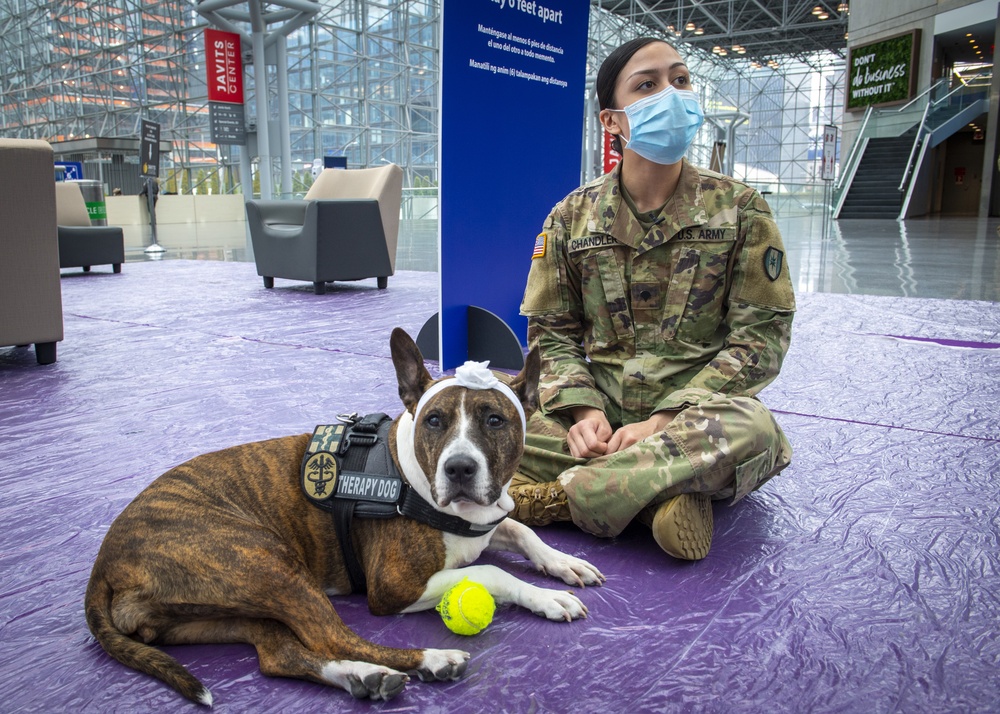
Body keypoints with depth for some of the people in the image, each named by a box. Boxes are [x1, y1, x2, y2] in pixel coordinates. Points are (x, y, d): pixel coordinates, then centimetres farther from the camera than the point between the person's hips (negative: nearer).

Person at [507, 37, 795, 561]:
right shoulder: (573, 215, 6)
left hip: (692, 416, -1)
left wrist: (662, 421, -15)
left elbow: (762, 335, -4)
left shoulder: (739, 209, 1)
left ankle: (551, 497, -25)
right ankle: (657, 495, -23)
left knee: (748, 428, -37)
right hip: (597, 409, 2)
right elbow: (552, 331, 6)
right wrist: (584, 411, -15)